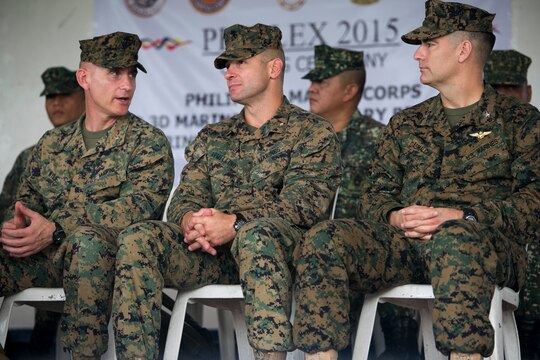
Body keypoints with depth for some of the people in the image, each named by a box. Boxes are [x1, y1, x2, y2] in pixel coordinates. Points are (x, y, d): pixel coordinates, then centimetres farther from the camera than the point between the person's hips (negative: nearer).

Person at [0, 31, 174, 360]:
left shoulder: (149, 141, 4)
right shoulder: (52, 142, 21)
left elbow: (137, 207, -11)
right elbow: (28, 200, 18)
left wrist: (56, 230, -20)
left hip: (109, 253, -4)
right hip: (45, 257, 4)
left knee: (85, 238, -38)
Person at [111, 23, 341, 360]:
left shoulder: (313, 131, 7)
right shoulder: (212, 138, 25)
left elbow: (303, 203, -7)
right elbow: (186, 197, 15)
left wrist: (236, 224, -21)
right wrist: (189, 222, -12)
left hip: (281, 248, -4)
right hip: (213, 255, 5)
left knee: (256, 234, -40)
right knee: (138, 238, -21)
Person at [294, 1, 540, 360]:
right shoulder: (405, 124, 26)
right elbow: (376, 193, 20)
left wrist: (463, 217, -16)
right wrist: (394, 217, -5)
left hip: (488, 243, -4)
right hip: (404, 241, 4)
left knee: (454, 239, -42)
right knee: (324, 238, -23)